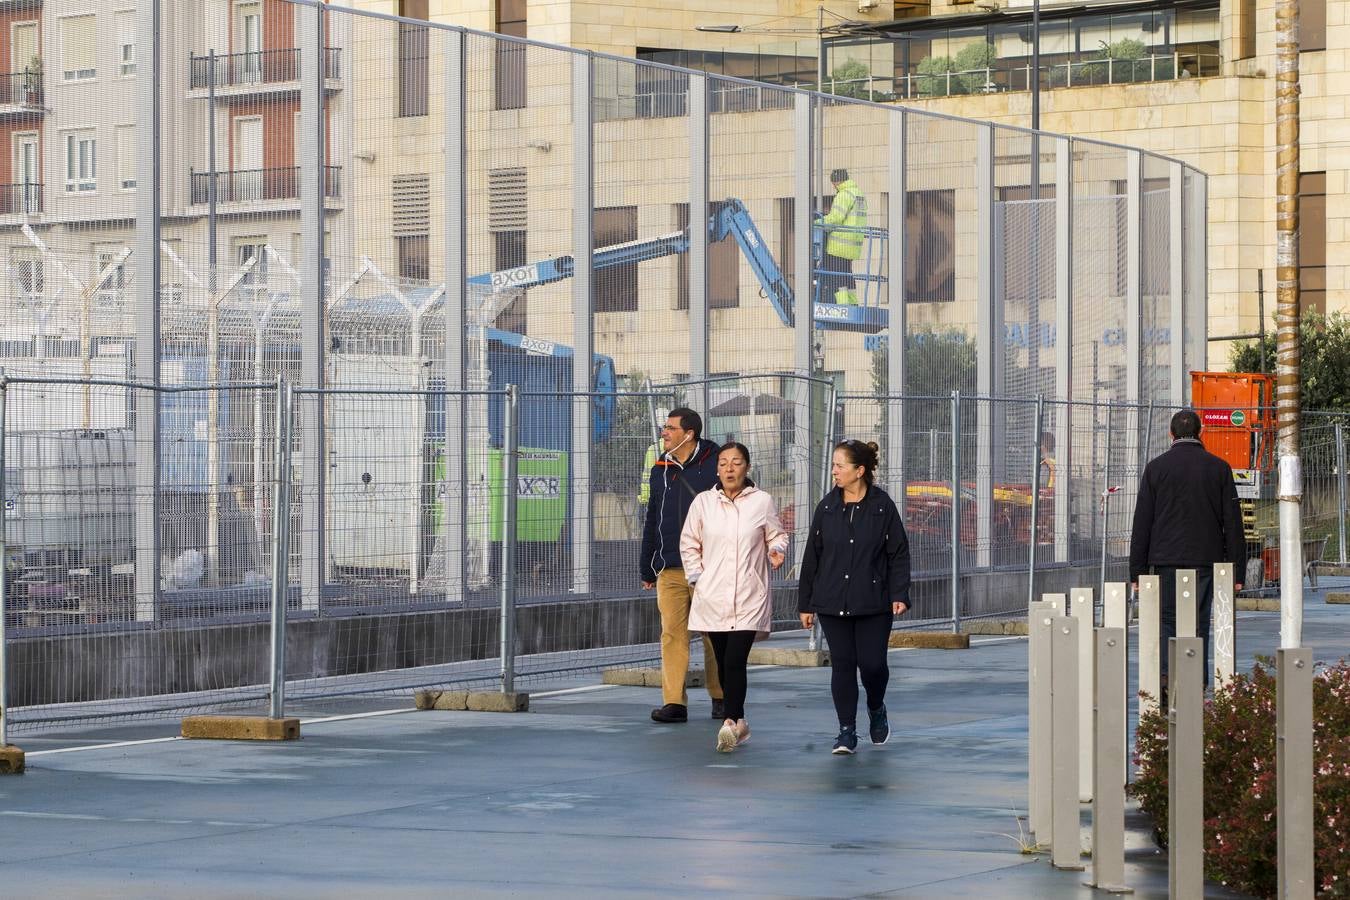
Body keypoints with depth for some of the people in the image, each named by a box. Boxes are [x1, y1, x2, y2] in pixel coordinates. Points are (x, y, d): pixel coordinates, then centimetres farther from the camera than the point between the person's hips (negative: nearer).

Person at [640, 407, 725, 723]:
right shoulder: (660, 471, 13)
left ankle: (720, 698, 16)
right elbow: (652, 522, 19)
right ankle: (674, 701, -3)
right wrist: (646, 568, 17)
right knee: (672, 634, -3)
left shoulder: (715, 465, -2)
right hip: (670, 569, 4)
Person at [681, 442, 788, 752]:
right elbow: (689, 544, 14)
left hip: (749, 597, -3)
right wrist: (697, 578, 3)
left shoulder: (762, 502, 1)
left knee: (735, 660, -16)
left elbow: (777, 535, 13)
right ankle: (739, 723, 22)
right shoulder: (703, 502, 6)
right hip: (713, 596, 3)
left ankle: (731, 722, -22)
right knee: (723, 663, 9)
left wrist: (777, 550, -9)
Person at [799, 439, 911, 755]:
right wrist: (806, 603, 8)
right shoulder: (827, 507, 5)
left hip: (873, 603, -2)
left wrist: (900, 594, -11)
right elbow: (812, 556, 9)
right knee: (842, 665, 1)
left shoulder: (882, 506, -3)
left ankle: (876, 709, 26)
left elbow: (898, 554, 0)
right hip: (833, 603, 2)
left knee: (872, 664, -5)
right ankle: (847, 731, 8)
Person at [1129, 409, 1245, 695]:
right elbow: (1232, 522, 3)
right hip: (1205, 559, 1)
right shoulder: (1218, 468, 4)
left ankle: (1164, 675, -13)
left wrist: (1137, 570, 4)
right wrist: (1237, 570, 6)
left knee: (1166, 620, 5)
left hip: (1165, 558, -1)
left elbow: (1142, 523, 1)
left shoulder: (1156, 467, 2)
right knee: (1198, 622, 5)